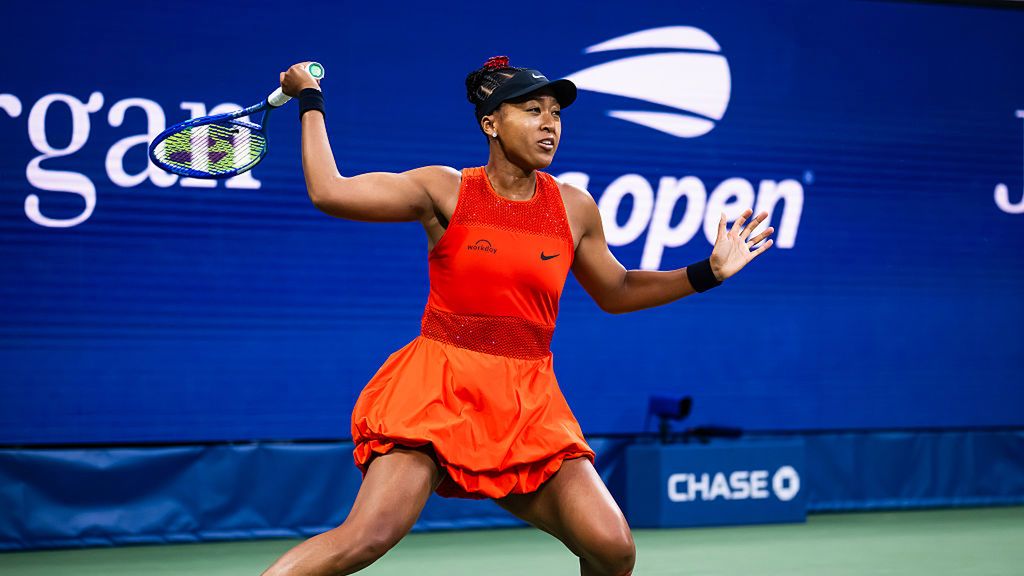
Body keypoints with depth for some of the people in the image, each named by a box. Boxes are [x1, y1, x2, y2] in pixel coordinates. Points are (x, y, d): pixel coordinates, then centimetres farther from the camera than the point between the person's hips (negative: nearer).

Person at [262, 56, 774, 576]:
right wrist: (311, 101, 0)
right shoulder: (445, 191, -2)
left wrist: (707, 272, 15)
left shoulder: (575, 209, 8)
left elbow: (615, 292, 24)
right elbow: (329, 192, -8)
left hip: (529, 404, 4)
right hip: (439, 391, -3)